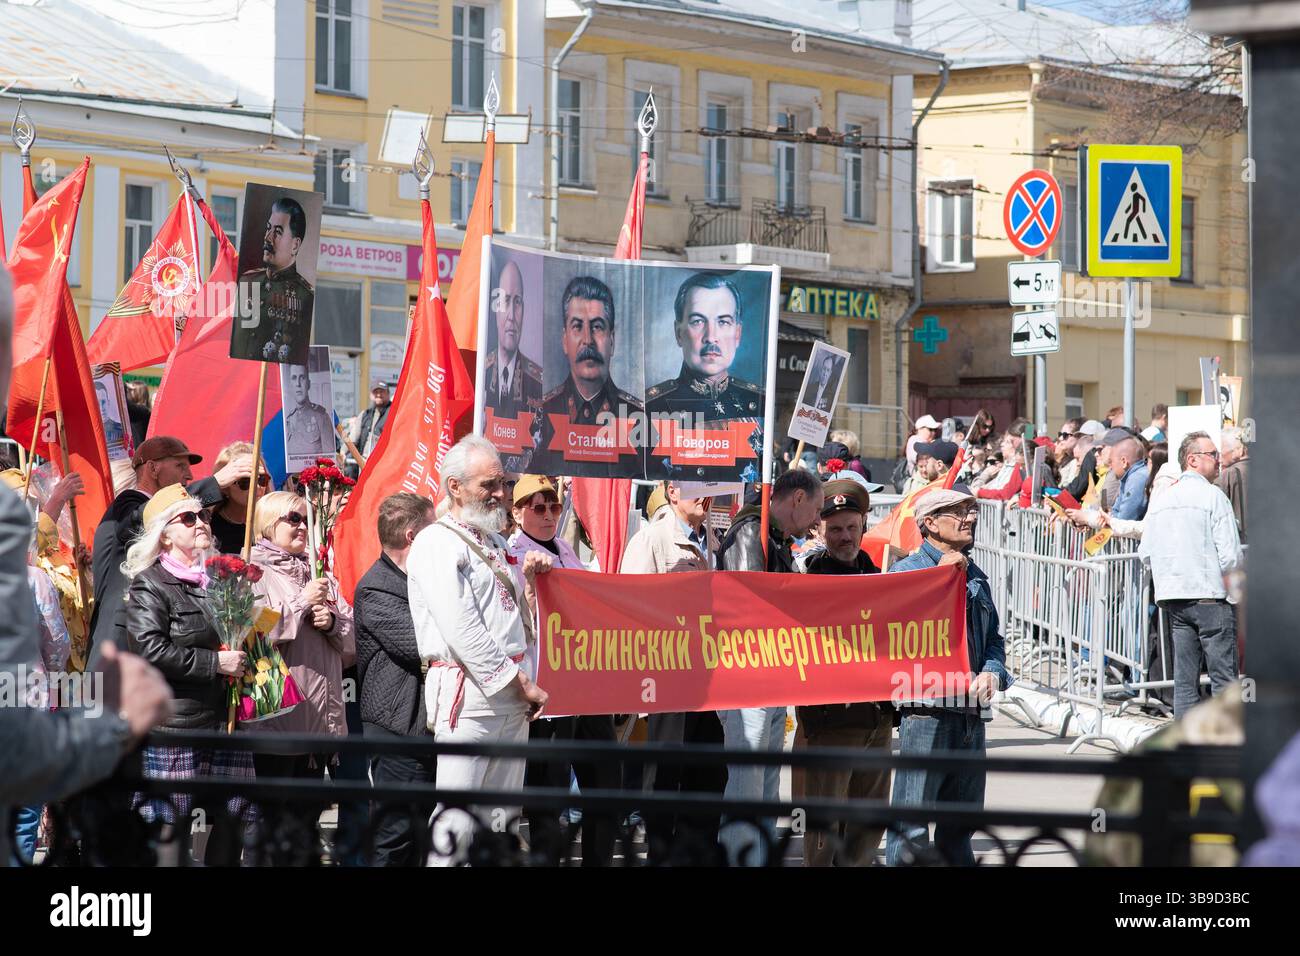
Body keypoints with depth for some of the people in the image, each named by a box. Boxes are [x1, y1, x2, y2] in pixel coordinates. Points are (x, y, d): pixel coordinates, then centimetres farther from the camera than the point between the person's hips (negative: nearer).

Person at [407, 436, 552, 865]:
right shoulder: (437, 544, -7)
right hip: (468, 693, -9)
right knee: (457, 819, -13)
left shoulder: (492, 541, 20)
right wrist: (520, 682, -13)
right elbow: (461, 630, -16)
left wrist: (528, 578, 9)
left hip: (512, 696, 9)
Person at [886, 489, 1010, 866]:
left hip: (971, 713, 7)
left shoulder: (975, 577, 18)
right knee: (912, 826, -9)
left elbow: (993, 638, 23)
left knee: (961, 822, 13)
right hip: (927, 709, -7)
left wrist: (992, 672, 1)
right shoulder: (905, 571, -3)